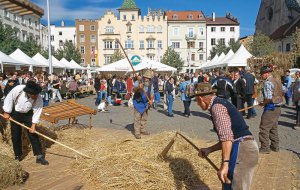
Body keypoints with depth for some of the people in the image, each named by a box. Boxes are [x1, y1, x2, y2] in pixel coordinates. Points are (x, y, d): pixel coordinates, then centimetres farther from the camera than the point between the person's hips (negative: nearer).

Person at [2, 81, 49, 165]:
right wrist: (6, 112, -9)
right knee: (16, 136, 5)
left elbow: (37, 111, -20)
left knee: (33, 134, -4)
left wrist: (33, 125, -22)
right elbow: (9, 99, -16)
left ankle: (39, 156, 1)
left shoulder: (39, 98, -29)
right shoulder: (18, 89, -32)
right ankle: (17, 156, 23)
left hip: (28, 114, 0)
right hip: (15, 113, 0)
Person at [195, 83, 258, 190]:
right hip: (245, 148, 10)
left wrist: (225, 164, -28)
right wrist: (209, 150, 24)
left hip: (241, 150, -10)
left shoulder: (216, 107, -11)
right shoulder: (221, 104, 20)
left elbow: (227, 136, -24)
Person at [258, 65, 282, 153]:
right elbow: (281, 93, 17)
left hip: (271, 108, -10)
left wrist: (262, 103, -7)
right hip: (278, 108, 10)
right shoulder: (277, 81, 12)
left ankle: (265, 148, 3)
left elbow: (268, 98, -24)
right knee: (273, 128, 19)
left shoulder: (267, 82, -16)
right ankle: (275, 146, 28)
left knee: (264, 128, -2)